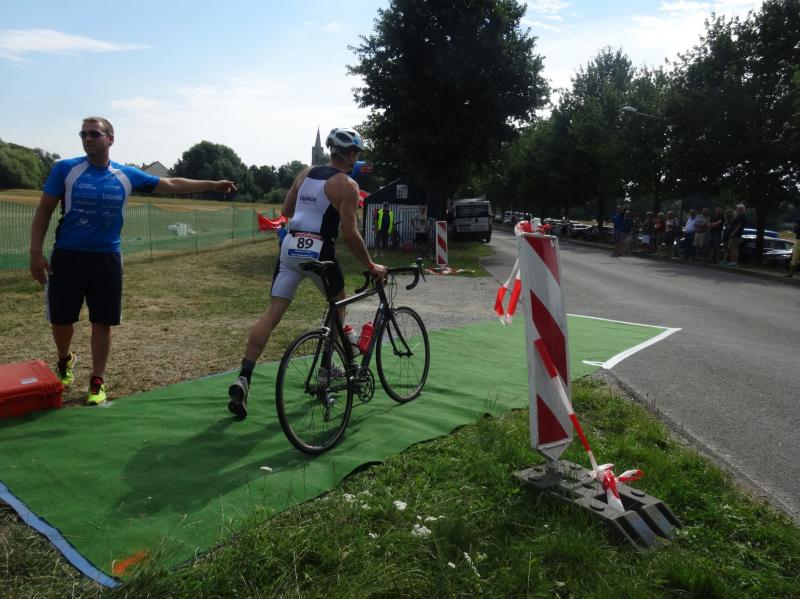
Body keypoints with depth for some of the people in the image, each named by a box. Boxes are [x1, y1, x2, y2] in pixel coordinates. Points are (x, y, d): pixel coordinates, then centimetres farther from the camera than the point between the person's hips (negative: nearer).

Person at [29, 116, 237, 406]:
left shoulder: (126, 174, 2)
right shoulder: (65, 169, -3)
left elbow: (171, 184, 11)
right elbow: (44, 211, 0)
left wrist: (212, 185, 12)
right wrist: (36, 253, -7)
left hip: (107, 258, 1)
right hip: (67, 256, -1)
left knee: (102, 322, 4)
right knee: (61, 318, 8)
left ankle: (98, 382, 19)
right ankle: (65, 361, 40)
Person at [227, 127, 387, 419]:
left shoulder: (305, 173, 14)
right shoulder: (347, 185, -5)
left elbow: (286, 211, 22)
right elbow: (350, 234, -11)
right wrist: (371, 266, -2)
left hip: (290, 247, 5)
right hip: (318, 251, -5)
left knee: (272, 313, 1)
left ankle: (244, 377, -10)